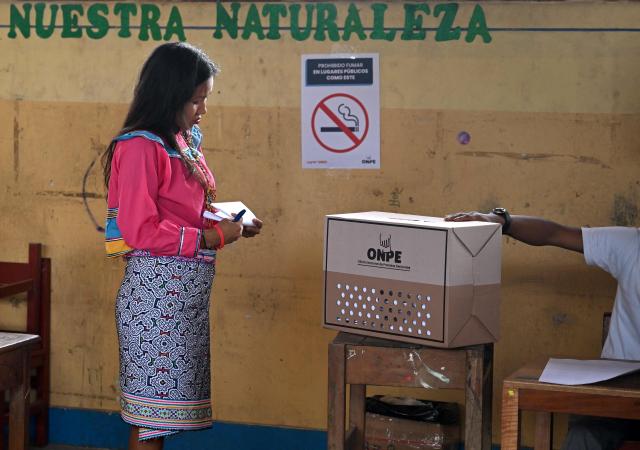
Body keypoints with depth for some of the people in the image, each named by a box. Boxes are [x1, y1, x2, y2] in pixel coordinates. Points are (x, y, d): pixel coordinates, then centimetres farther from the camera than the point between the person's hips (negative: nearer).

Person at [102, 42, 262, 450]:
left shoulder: (184, 143, 14)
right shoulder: (140, 147, -13)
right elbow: (140, 231, -18)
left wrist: (226, 223, 7)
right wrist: (210, 238, -16)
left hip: (188, 290, 9)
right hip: (157, 290, -9)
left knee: (168, 406, 12)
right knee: (154, 408, -4)